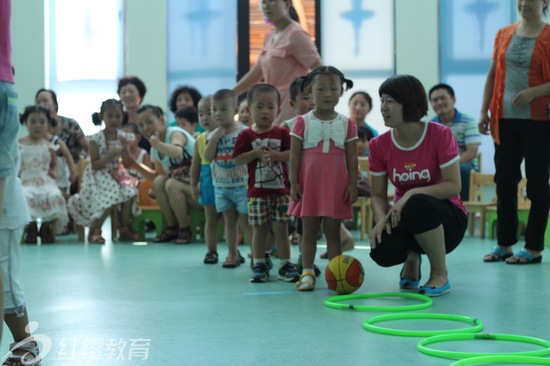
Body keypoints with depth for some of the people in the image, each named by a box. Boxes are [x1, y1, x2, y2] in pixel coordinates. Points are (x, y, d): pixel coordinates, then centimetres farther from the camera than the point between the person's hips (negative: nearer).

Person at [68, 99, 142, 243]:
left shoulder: (121, 137, 1)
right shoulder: (96, 139, -13)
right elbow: (95, 165, -14)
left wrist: (124, 147, -12)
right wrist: (110, 156, -26)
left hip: (117, 173, 5)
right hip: (100, 176, -5)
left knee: (129, 193, -17)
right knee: (109, 200, -25)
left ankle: (124, 230, -2)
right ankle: (94, 231, -4)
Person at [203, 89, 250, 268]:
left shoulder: (243, 132, -9)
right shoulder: (213, 135, 3)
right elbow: (208, 157, -8)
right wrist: (215, 138, -16)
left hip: (242, 184, -4)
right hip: (221, 185, 4)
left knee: (246, 221, -1)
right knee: (229, 221, 11)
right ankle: (233, 254, 18)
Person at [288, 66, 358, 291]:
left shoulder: (347, 124, 3)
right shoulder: (303, 122, 0)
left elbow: (352, 158, 4)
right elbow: (294, 156, 0)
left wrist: (352, 184, -3)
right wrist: (294, 184, -5)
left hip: (336, 186, 0)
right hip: (309, 184, 0)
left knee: (333, 231, 4)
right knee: (309, 230, 4)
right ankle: (307, 272, 7)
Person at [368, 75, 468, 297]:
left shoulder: (440, 135, -14)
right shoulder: (379, 145, -4)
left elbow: (453, 186, -18)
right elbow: (377, 195, -2)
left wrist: (412, 193, -29)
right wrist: (381, 219, -24)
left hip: (447, 221, -3)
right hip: (403, 219, 3)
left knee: (418, 205, -38)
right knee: (381, 251, -30)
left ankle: (440, 275, -16)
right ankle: (411, 258, 11)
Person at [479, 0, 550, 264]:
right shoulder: (504, 35, 10)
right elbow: (492, 74, 13)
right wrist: (484, 111, 8)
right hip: (505, 119, 4)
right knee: (504, 180, 7)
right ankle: (504, 243, 16)